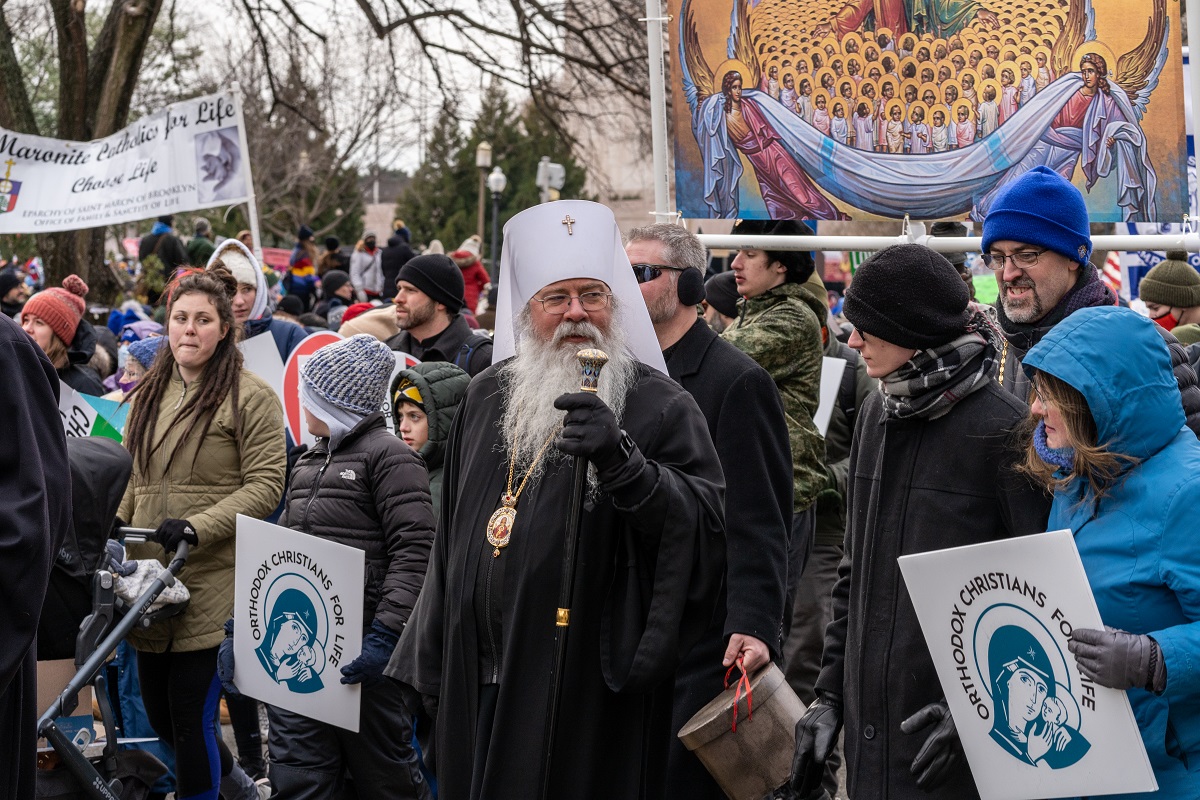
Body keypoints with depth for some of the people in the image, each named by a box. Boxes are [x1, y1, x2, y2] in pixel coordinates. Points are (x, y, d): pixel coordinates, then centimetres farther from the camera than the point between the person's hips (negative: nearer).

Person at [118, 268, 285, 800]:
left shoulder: (250, 397, -5)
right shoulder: (149, 395, 15)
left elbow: (266, 485, -11)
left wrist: (197, 526, -20)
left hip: (212, 584, -7)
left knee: (191, 715, -6)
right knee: (159, 713, 13)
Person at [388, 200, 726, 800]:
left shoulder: (660, 407, -5)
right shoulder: (487, 397, 12)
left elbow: (707, 525, -19)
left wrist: (621, 462, -34)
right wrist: (427, 669, 19)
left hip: (589, 691, -5)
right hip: (478, 682, 5)